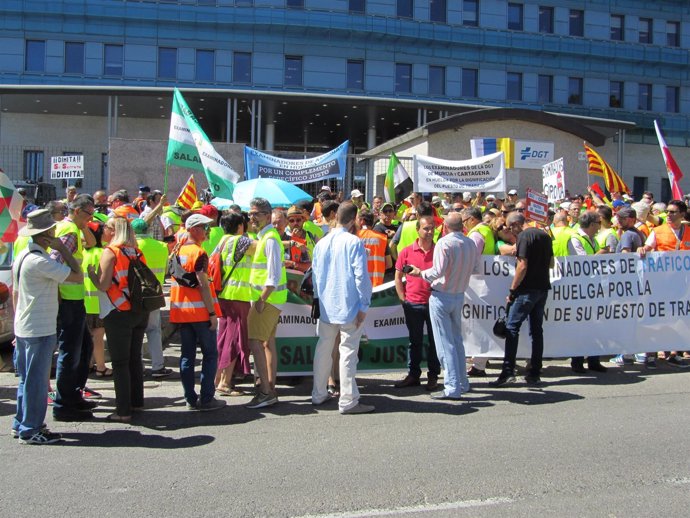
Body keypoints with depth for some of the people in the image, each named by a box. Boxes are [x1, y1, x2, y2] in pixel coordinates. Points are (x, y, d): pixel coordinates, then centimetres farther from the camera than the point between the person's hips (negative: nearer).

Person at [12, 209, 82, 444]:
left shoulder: (22, 257, 10)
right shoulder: (41, 261, -20)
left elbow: (15, 293, 16)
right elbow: (77, 276, -22)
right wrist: (63, 249, -15)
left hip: (23, 328, 10)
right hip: (40, 330, -10)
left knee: (27, 378, 18)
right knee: (36, 380, 0)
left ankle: (21, 424, 27)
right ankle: (30, 430, 8)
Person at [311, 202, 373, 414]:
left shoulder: (321, 243, 6)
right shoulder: (354, 242, -12)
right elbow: (361, 277, -15)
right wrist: (364, 305, -8)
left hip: (326, 307, 6)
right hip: (349, 307, -6)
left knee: (323, 350, 16)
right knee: (348, 353, -1)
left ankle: (319, 394, 27)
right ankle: (348, 401, 4)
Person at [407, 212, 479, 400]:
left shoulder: (444, 243, -17)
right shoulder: (471, 243, 3)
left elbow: (438, 272, -23)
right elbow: (473, 268, 12)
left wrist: (420, 273, -8)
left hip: (442, 295, -7)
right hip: (459, 295, 7)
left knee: (445, 343, -2)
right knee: (457, 340, 18)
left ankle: (452, 388, -1)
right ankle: (462, 383, 25)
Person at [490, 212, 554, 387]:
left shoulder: (524, 236, -11)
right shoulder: (544, 235, 14)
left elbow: (523, 265, -18)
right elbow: (551, 263, 21)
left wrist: (512, 290, -13)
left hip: (528, 289, -8)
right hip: (543, 288, 8)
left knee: (512, 327, -6)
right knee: (536, 329, 10)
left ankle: (508, 371, -11)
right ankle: (535, 373, 13)